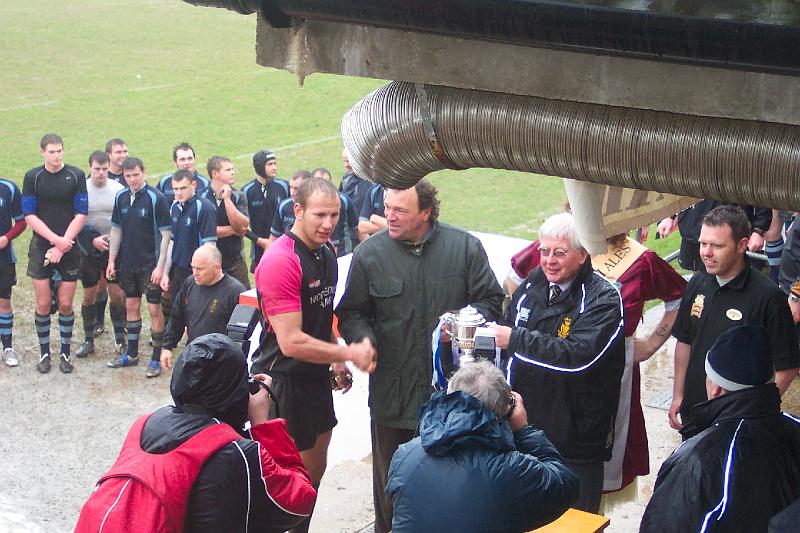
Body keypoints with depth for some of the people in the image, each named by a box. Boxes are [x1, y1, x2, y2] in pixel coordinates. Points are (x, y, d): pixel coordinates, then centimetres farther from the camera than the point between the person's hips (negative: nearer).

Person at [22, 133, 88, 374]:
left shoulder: (76, 175, -1)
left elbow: (81, 214, -4)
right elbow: (29, 216, -3)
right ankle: (44, 353, 17)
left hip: (69, 248, 0)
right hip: (41, 248, 0)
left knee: (65, 304, 3)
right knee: (43, 304, 2)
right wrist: (55, 239, -14)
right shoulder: (32, 177, 0)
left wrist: (62, 245, -11)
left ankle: (65, 353, 17)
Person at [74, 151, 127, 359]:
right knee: (89, 295, 7)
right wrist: (93, 240, -15)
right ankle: (88, 340, 18)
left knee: (117, 294, 1)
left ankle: (120, 339, 14)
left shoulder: (119, 189, -4)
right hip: (89, 251, 0)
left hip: (115, 250, 0)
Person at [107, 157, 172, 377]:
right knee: (131, 306, 15)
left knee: (154, 309, -2)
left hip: (150, 265, -6)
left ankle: (157, 358, 7)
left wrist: (160, 266, -16)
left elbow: (166, 234, -12)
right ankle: (131, 353, 26)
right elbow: (116, 230, 13)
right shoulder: (121, 198, 5)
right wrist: (111, 260, 9)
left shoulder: (156, 198, -13)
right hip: (127, 263, 6)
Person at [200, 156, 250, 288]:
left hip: (235, 262, 2)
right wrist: (233, 230, -8)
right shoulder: (201, 197, -7)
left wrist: (227, 199, -16)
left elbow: (243, 226, -11)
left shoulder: (238, 197, 2)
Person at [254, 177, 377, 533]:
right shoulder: (281, 261, -23)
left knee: (315, 466, 19)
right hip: (284, 380, -9)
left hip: (316, 377, 9)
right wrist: (350, 353, -20)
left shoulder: (326, 253, 5)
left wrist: (336, 363, 12)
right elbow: (291, 342, -26)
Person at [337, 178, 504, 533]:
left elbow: (490, 301, 2)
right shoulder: (369, 254, -2)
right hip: (393, 390, 0)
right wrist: (363, 339, -16)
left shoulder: (465, 247, -3)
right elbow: (352, 313, 5)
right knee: (391, 477, 12)